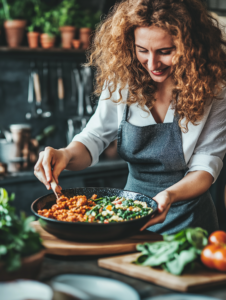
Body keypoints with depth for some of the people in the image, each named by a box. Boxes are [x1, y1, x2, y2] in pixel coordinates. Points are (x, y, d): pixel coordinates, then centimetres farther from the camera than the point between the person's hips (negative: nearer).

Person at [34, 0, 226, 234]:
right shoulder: (121, 83, -3)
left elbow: (205, 165, -11)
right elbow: (94, 138, -2)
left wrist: (170, 195, -31)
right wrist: (66, 155, -25)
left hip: (187, 221, -2)